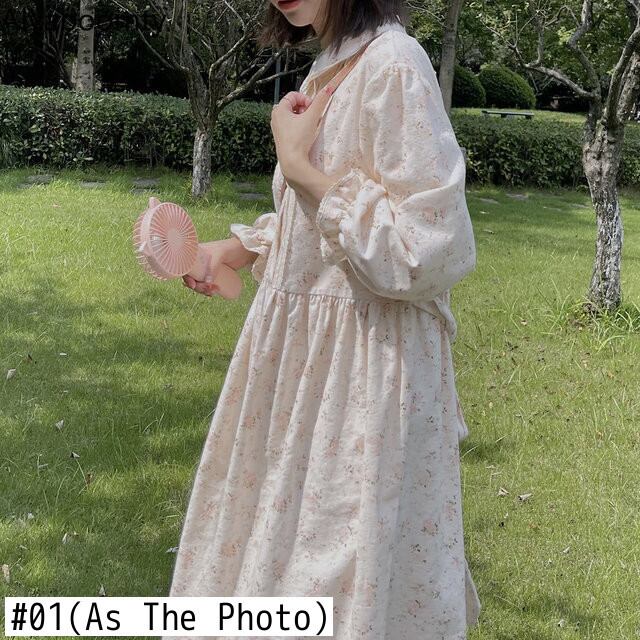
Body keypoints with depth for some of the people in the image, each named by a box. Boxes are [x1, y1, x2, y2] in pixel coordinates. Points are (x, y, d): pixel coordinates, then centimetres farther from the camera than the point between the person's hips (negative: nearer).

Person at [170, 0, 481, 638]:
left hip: (364, 361, -9)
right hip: (302, 345, 9)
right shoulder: (329, 67, 8)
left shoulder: (393, 63, -19)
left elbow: (424, 248, -24)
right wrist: (235, 250, 10)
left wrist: (297, 163, -20)